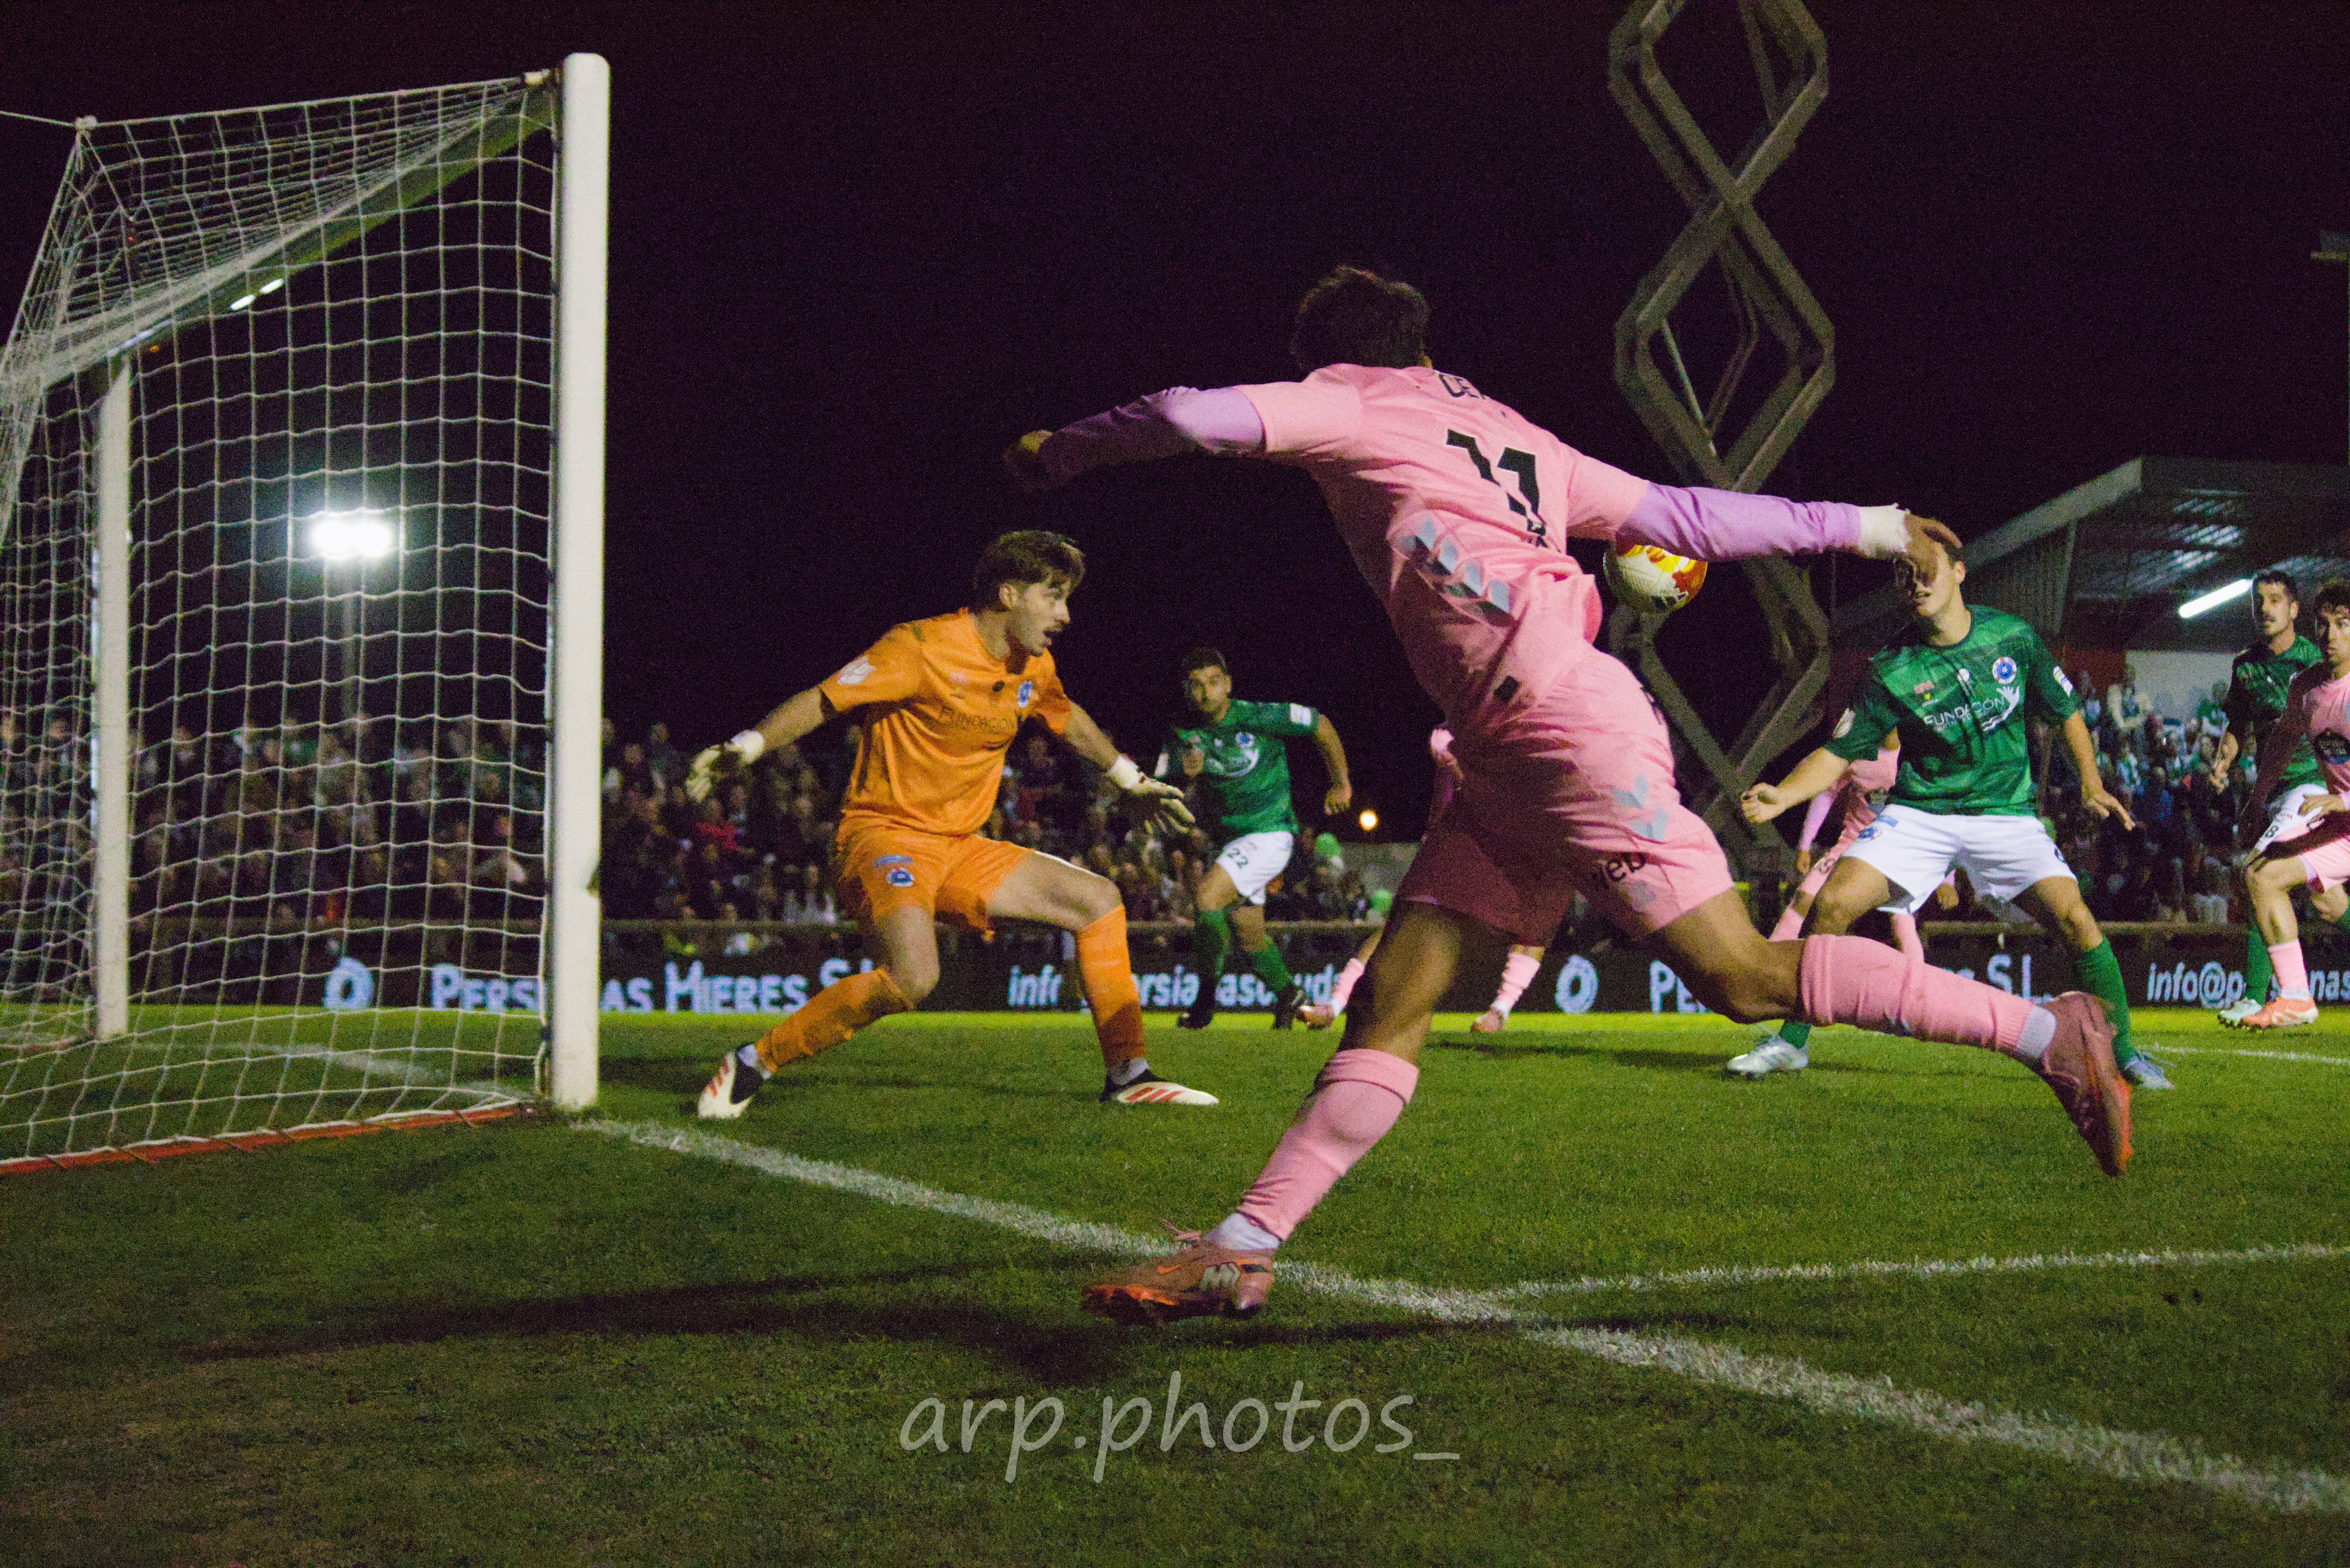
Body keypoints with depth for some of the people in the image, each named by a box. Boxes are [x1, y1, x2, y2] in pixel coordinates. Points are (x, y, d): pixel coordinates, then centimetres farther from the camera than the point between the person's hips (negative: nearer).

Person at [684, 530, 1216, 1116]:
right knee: (912, 978, -33)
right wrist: (744, 749, -29)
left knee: (1100, 899, 3)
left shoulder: (1035, 667, 8)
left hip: (960, 847, 8)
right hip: (885, 833, -8)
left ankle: (1127, 1075, 11)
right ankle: (750, 1065, -18)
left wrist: (1132, 781, 40)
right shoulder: (923, 646, -15)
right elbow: (823, 699, -16)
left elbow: (1069, 719, 30)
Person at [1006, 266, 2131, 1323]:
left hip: (1573, 729, -9)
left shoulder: (1347, 403, 5)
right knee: (1392, 1002, 2)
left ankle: (2049, 1031, -1)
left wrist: (1061, 450, 8)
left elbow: (1195, 417, -10)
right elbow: (1691, 518, 23)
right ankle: (1242, 1250, -1)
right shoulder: (1514, 439, 25)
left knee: (1745, 980, -9)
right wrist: (1864, 527, 31)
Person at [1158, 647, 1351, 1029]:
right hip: (1228, 839, 6)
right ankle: (1288, 994, 41)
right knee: (1248, 934, 15)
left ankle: (1206, 996, -14)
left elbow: (1321, 726, -4)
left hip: (1270, 832, -6)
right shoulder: (1183, 735, -3)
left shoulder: (1258, 717, -15)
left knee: (1208, 895, -24)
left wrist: (1340, 784, 2)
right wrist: (1185, 774, -27)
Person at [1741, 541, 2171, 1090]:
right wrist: (1782, 794, -25)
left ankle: (2122, 1051, 2)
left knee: (2075, 920, -18)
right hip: (1920, 813, 0)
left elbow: (2065, 710, 9)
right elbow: (1838, 752, -8)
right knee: (1831, 905, -18)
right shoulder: (1890, 671, -9)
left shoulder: (2014, 637, -5)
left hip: (2007, 812, 0)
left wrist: (2092, 785, -1)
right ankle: (1792, 1042, 0)